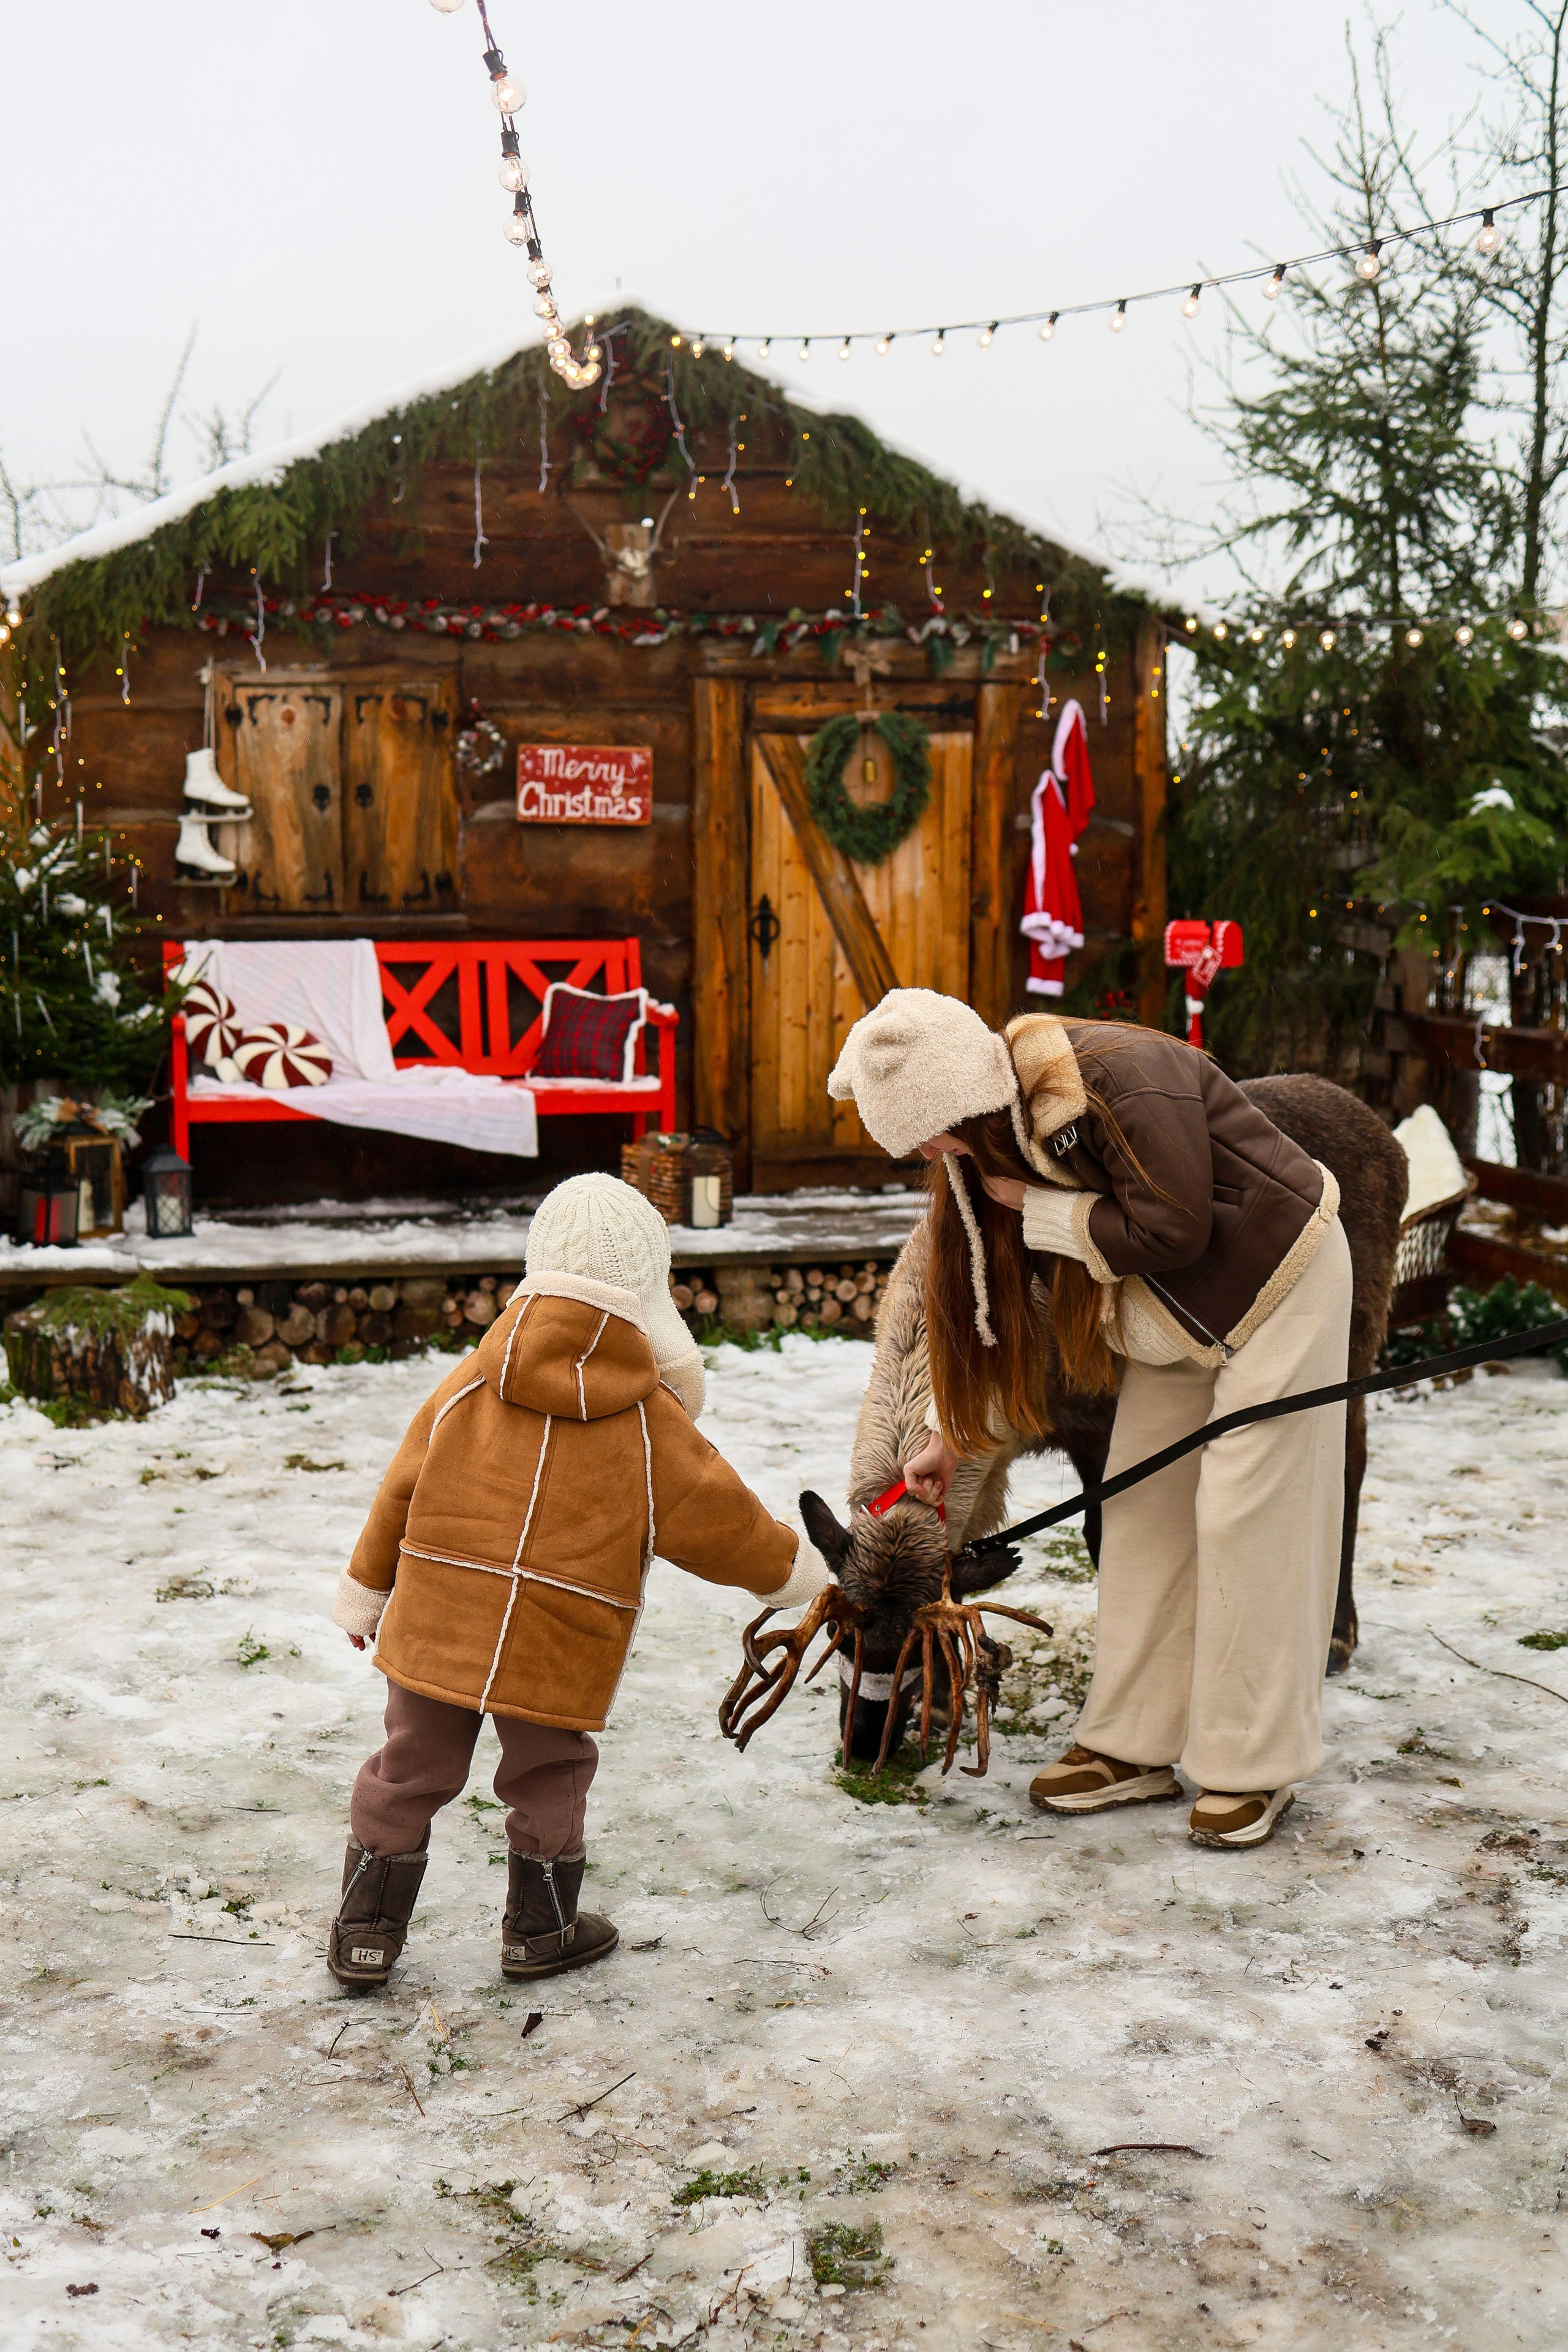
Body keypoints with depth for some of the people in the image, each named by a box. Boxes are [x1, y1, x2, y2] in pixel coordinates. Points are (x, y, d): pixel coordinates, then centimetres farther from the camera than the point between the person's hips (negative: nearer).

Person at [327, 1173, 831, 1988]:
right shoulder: (651, 1421, -3)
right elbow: (718, 1519, 4)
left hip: (434, 1627, 2)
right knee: (549, 1781, 17)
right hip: (560, 1650, -2)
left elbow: (401, 1490, 9)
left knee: (408, 1775, 14)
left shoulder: (470, 1384, 3)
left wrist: (366, 1589, 21)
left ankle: (364, 1933, 23)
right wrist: (789, 1567, 22)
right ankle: (542, 1931, 31)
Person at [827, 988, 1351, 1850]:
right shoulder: (991, 1141, -4)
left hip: (1279, 1285, -8)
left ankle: (1255, 1768, 2)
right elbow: (985, 1293, 6)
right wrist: (950, 1432, 9)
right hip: (1174, 1316, 8)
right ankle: (1135, 1747, 15)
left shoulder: (1126, 1078, -30)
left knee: (1247, 1519, -8)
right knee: (1140, 1510, 6)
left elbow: (1172, 1231, -32)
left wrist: (1041, 1210, -22)